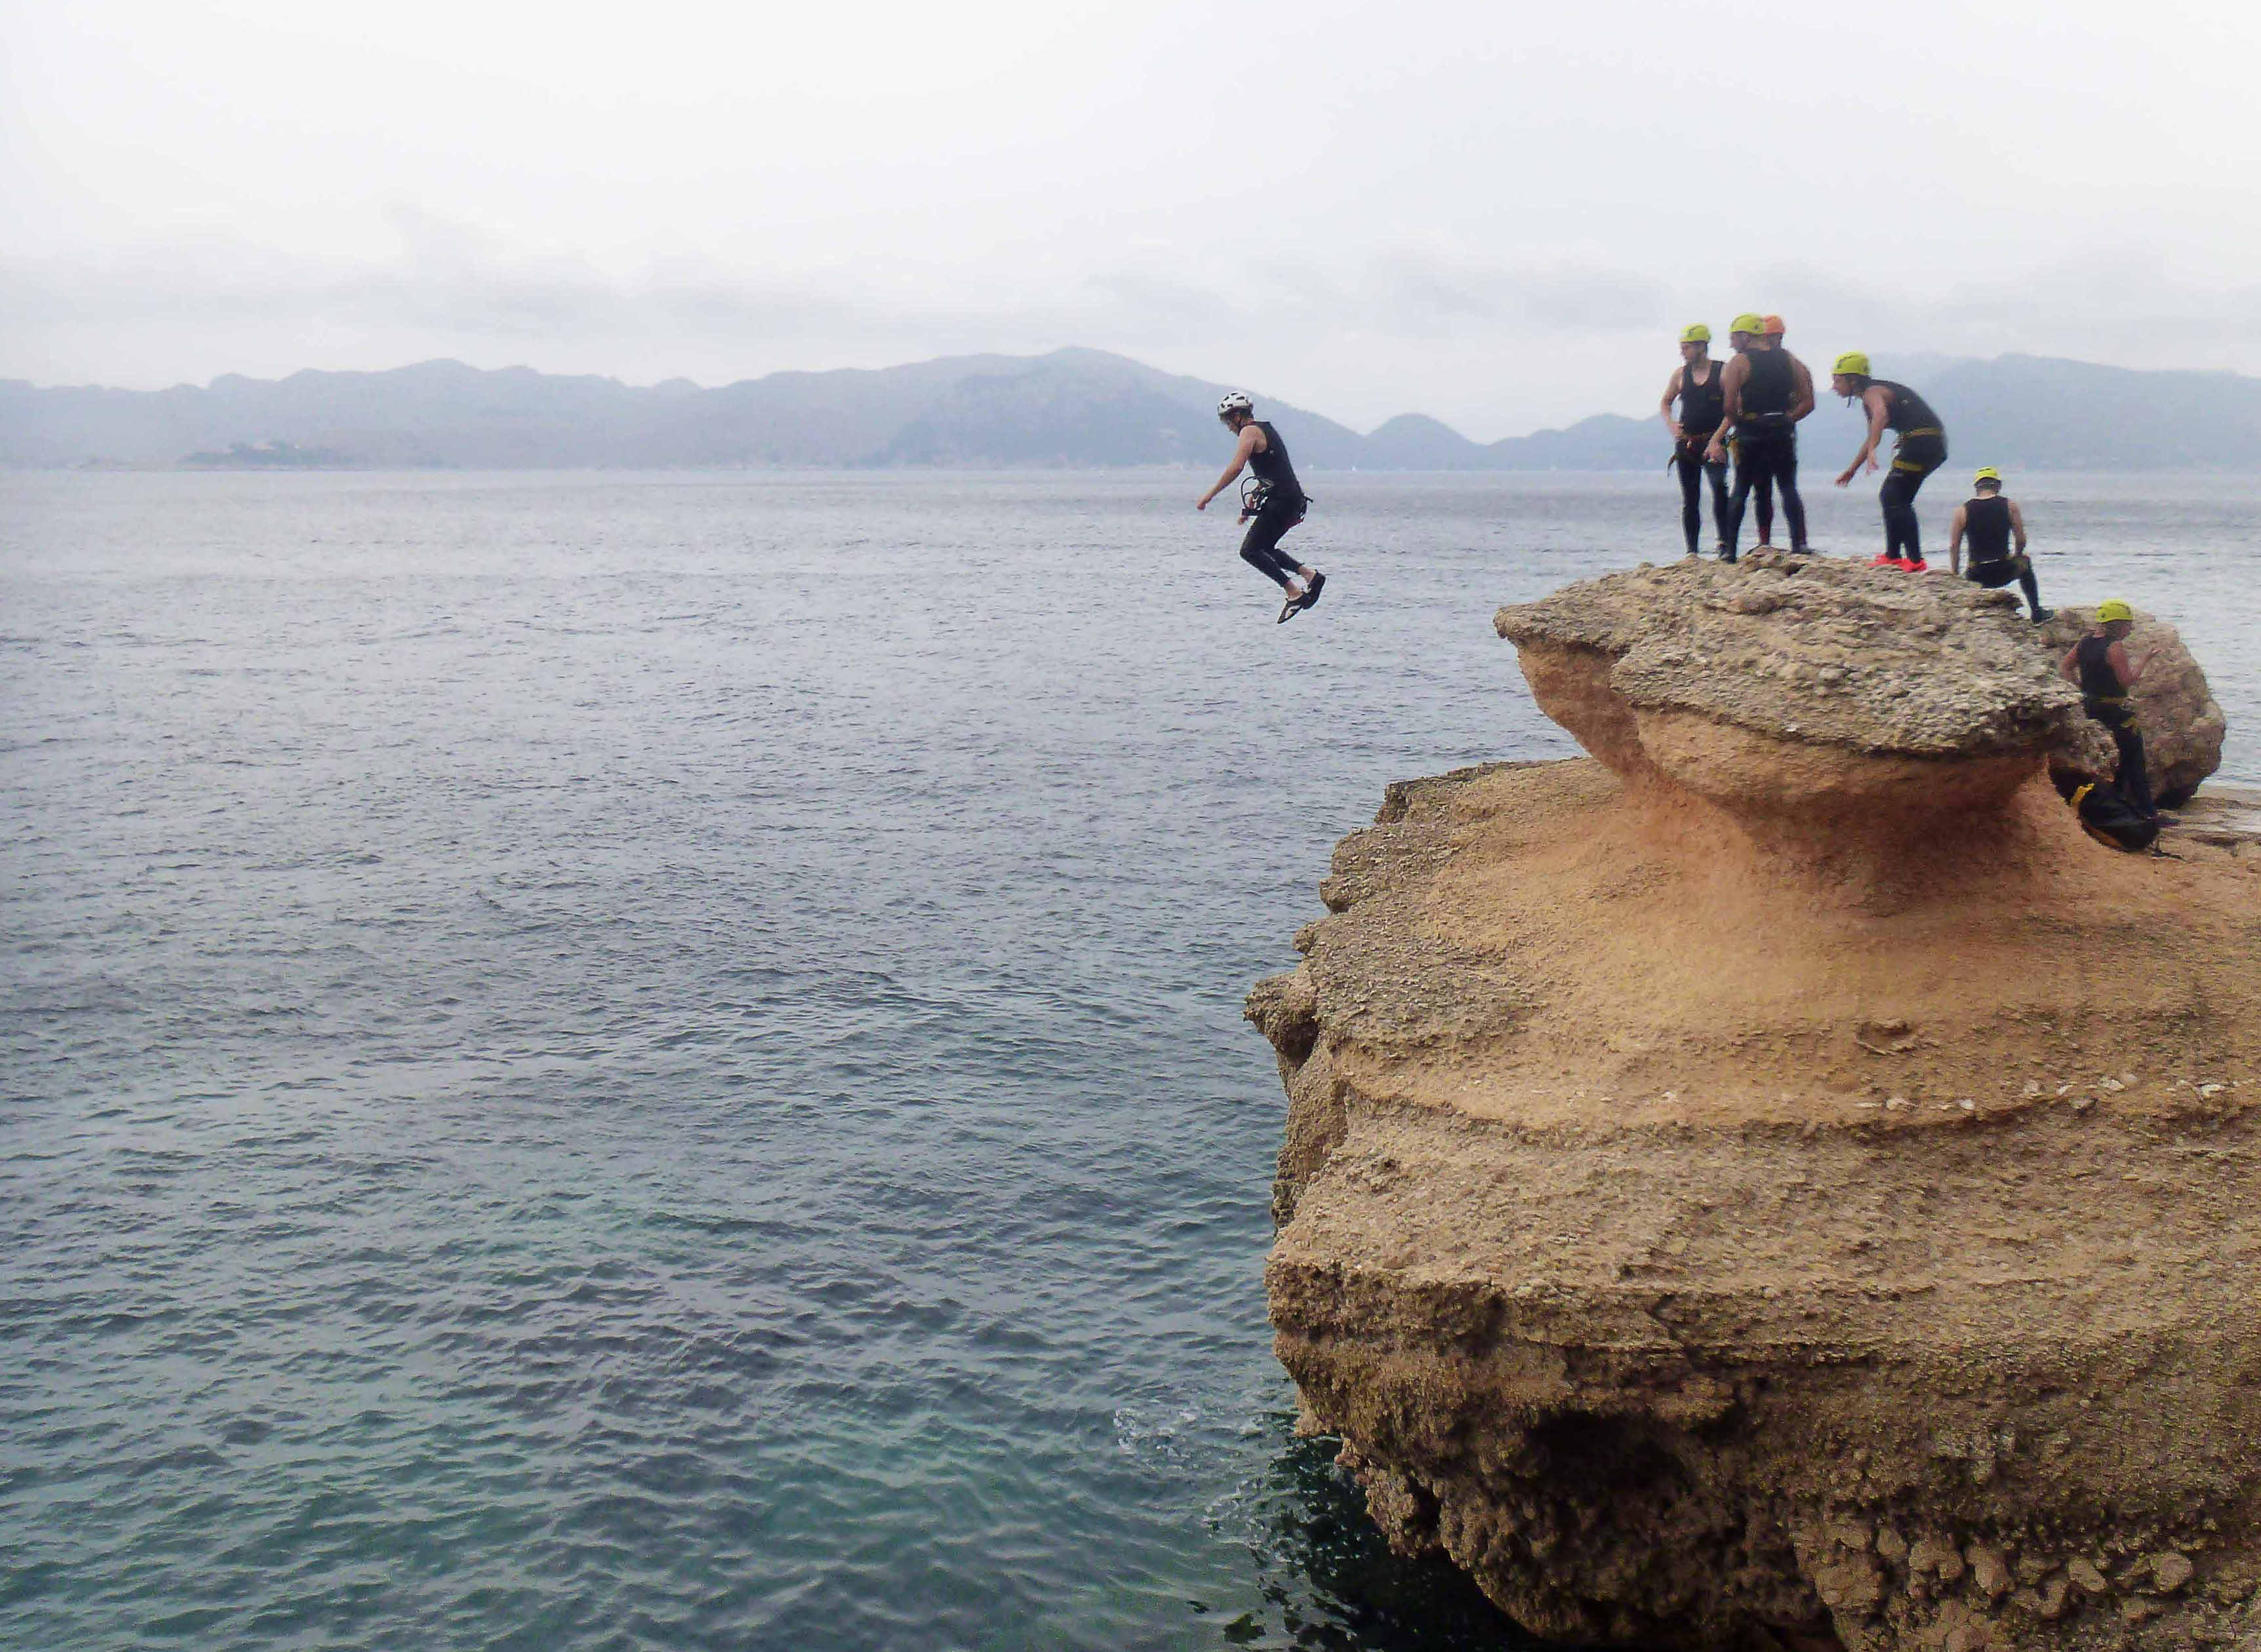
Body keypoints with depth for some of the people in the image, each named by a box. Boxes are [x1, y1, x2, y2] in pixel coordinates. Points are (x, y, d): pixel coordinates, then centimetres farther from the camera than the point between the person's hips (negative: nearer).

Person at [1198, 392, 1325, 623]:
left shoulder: (1250, 431, -8)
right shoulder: (1267, 430, 23)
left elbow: (1236, 468, -21)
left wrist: (1209, 496, -19)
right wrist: (1253, 498, 34)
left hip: (1281, 500, -10)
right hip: (1293, 499, 10)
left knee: (1250, 551, -7)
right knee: (1264, 549, 20)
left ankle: (1294, 592, -11)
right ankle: (1310, 574, 9)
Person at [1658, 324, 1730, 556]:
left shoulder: (1722, 372, -2)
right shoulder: (1681, 375, 9)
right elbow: (1665, 402, 22)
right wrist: (1670, 424, 3)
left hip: (1713, 442, -4)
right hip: (1686, 443, 4)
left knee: (1719, 487, -23)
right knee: (1690, 499, 6)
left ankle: (1724, 542, -19)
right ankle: (1691, 550, 12)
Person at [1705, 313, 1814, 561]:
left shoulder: (1738, 363, -4)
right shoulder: (1789, 360, 10)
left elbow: (1730, 406, -11)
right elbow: (1807, 403, 8)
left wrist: (1738, 422, 7)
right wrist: (1786, 419, 13)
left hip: (1750, 432, -3)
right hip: (1782, 433, 3)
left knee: (1741, 490, 6)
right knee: (1788, 488, 8)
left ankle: (1729, 550, 5)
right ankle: (1799, 545, -1)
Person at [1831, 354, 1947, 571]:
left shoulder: (1872, 392, -9)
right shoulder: (1870, 395, 23)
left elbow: (1880, 414, -34)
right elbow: (1871, 437, 36)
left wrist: (1872, 450, -46)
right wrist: (1852, 470, 41)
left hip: (1921, 441, -10)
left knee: (1895, 499, -11)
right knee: (1890, 497, 19)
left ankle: (1916, 562, -17)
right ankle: (1893, 556, 25)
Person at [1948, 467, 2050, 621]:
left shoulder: (1962, 510, -1)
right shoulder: (2010, 506, -1)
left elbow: (1953, 548, 1)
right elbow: (2022, 540, 2)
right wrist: (2017, 555, 23)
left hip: (1976, 579, 0)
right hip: (2004, 574, 0)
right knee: (2025, 562, 35)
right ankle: (2037, 612, 41)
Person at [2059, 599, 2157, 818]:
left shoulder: (2085, 642, 8)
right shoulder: (2115, 647, -17)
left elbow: (2063, 669, 13)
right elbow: (2127, 681, -18)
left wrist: (2084, 687, 11)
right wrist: (2143, 661, -6)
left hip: (2090, 707, 8)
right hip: (2114, 710, -8)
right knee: (2134, 763, 0)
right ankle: (2147, 812, 4)